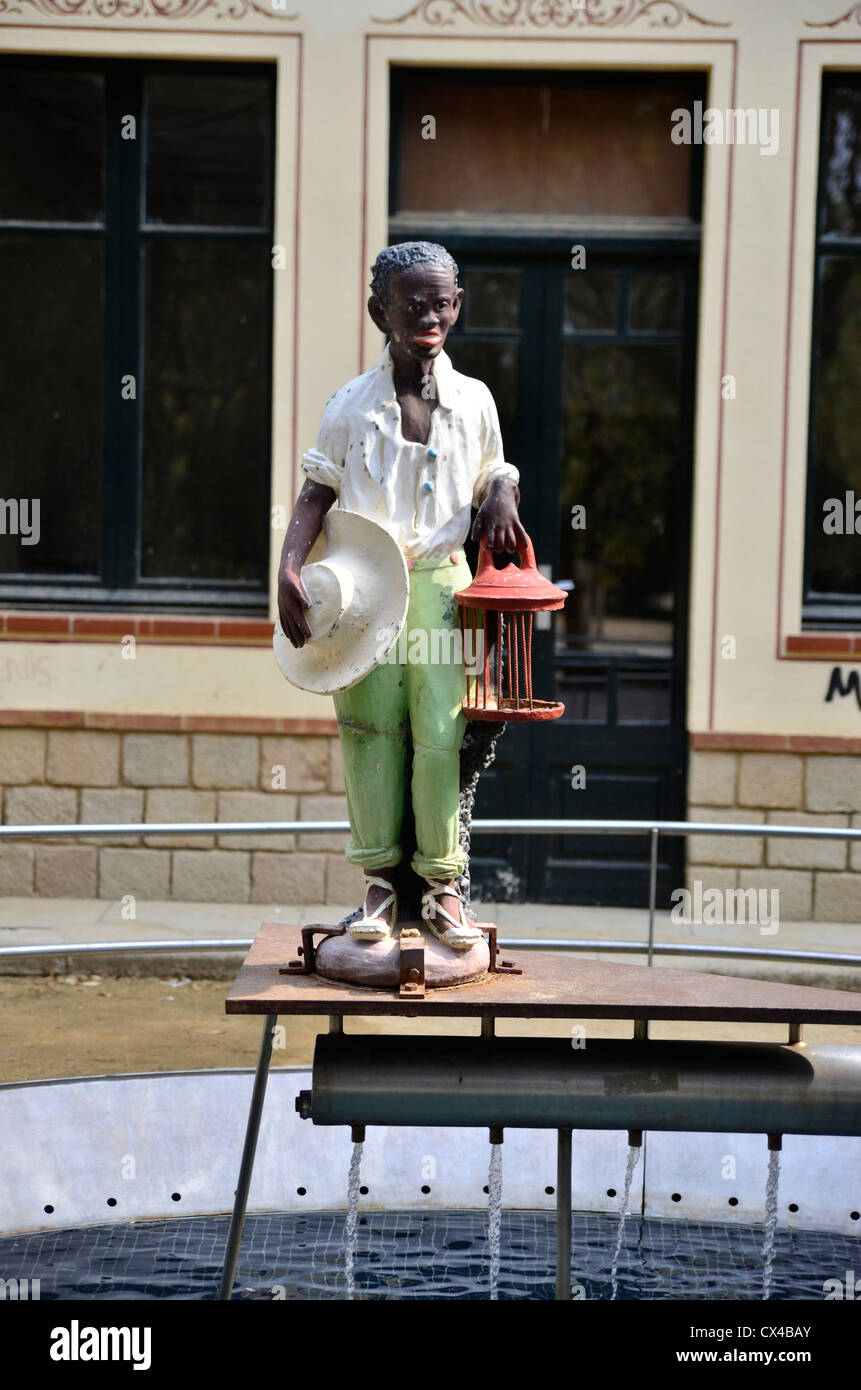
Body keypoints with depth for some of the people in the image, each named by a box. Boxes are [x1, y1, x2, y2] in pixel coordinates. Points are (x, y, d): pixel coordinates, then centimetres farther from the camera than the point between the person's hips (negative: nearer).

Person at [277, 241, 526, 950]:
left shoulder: (474, 400, 6)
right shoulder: (351, 403, 2)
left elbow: (492, 472, 20)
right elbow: (318, 492, 4)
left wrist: (502, 497, -4)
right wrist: (290, 567, -10)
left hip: (440, 583, 1)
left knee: (441, 732, -5)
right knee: (371, 730, 3)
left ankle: (443, 886, 6)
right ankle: (380, 885, 14)